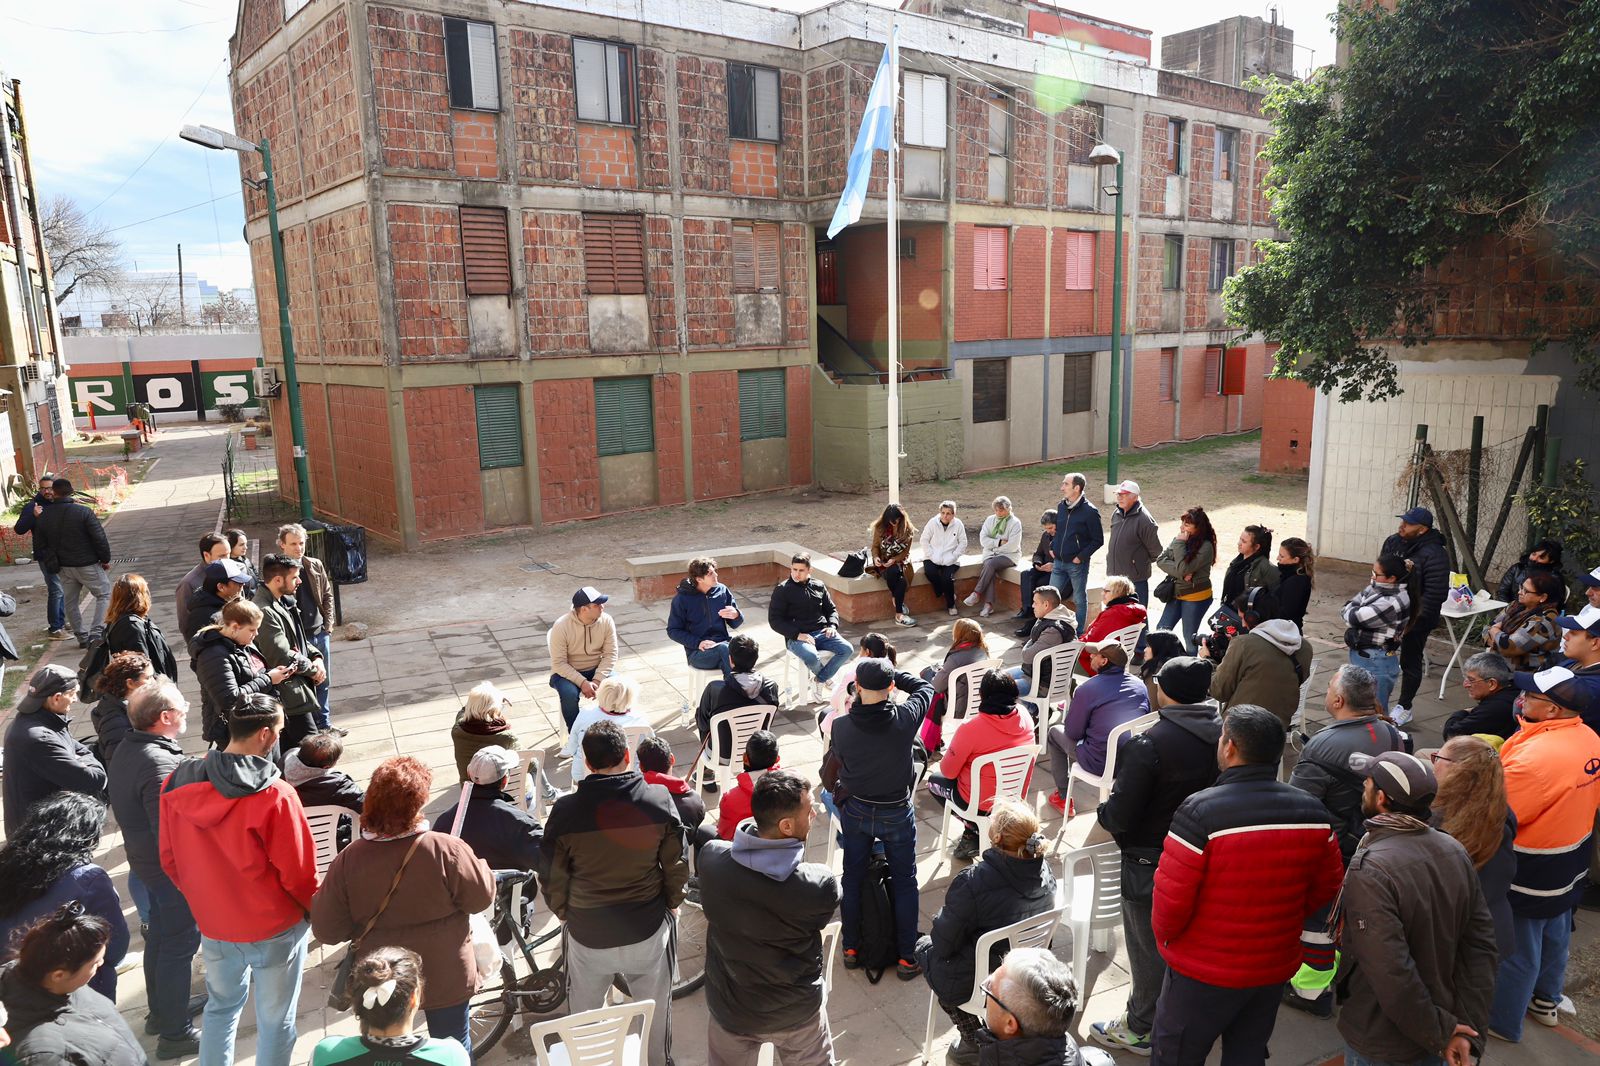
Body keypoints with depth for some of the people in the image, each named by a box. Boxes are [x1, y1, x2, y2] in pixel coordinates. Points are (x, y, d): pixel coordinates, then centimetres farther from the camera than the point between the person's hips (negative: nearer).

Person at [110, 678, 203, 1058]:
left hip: (147, 859, 10)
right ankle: (174, 1033, 18)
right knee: (180, 945, 5)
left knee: (160, 935, 24)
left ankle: (162, 1010, 43)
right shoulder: (160, 765, -32)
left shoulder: (127, 748, -1)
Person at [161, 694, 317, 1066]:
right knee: (275, 1021, 14)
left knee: (221, 1005, 28)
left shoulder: (177, 784, -11)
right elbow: (298, 875, -19)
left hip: (212, 925, 5)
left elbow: (169, 860, 2)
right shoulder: (275, 797, -28)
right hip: (273, 928, -5)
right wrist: (318, 911, 1)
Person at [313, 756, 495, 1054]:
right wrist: (479, 866, 4)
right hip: (446, 979, -2)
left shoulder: (348, 860, -20)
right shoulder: (446, 851, -28)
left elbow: (327, 931, -10)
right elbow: (481, 898, -14)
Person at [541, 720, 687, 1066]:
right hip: (648, 930, 0)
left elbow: (553, 877, -6)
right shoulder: (659, 801, -16)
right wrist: (671, 902, 13)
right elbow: (677, 867, -6)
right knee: (655, 1008, 23)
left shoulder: (565, 810, -17)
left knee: (583, 1012, 24)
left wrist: (563, 912, 13)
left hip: (587, 932, 0)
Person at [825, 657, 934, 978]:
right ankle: (906, 957, 23)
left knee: (853, 877, 19)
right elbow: (925, 687, -2)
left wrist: (837, 793, 20)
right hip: (897, 813, -1)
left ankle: (851, 948, 32)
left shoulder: (841, 726, -19)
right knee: (904, 882, 15)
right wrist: (891, 672, 0)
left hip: (855, 811, 1)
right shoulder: (905, 719, -24)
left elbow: (830, 772, -1)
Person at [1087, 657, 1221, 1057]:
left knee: (1148, 948, 12)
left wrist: (1103, 812, -3)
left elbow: (1118, 816, -25)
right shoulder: (1224, 735, -9)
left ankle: (1138, 1029, 30)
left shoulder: (1148, 745, -28)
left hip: (1151, 864, -6)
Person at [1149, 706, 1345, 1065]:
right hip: (1275, 968, 5)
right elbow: (1327, 887, 3)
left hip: (1204, 972, -5)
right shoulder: (1312, 812, -9)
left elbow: (1171, 897, -22)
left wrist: (1165, 935, -2)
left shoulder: (1200, 812, -26)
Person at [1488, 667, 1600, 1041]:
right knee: (1554, 934, 27)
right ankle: (1545, 1000, 48)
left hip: (1529, 873, -8)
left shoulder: (1535, 756, -35)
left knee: (1516, 949, 11)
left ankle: (1503, 1021, 29)